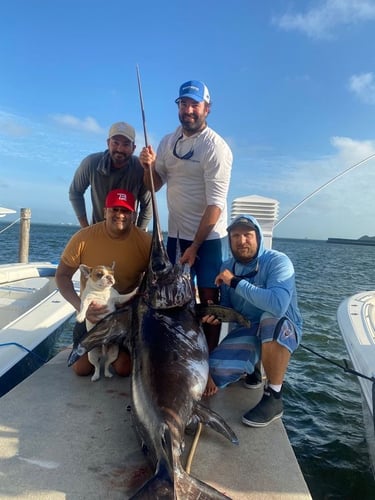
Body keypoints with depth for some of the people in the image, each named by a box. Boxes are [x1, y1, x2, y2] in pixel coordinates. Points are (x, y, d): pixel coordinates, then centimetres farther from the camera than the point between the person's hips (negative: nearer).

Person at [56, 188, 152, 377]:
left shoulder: (145, 241, -17)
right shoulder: (84, 238, -17)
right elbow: (62, 275, -10)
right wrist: (80, 305, -26)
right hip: (91, 310, 1)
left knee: (124, 367, -8)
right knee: (82, 367, -3)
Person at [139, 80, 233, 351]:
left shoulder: (216, 147, -13)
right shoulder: (168, 141, 7)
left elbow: (215, 204, -17)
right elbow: (154, 185, 9)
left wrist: (195, 246, -19)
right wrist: (149, 166, -13)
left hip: (208, 235, -5)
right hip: (175, 233, 6)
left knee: (208, 298, 1)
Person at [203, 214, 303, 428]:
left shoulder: (278, 262, -20)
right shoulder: (227, 267, -2)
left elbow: (278, 304, -38)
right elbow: (226, 307, 9)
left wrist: (236, 282, -30)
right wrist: (217, 314, -15)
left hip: (283, 331, -4)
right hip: (246, 332, 4)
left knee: (272, 319, -40)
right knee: (214, 373, -19)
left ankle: (274, 398, -19)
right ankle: (252, 365, 16)